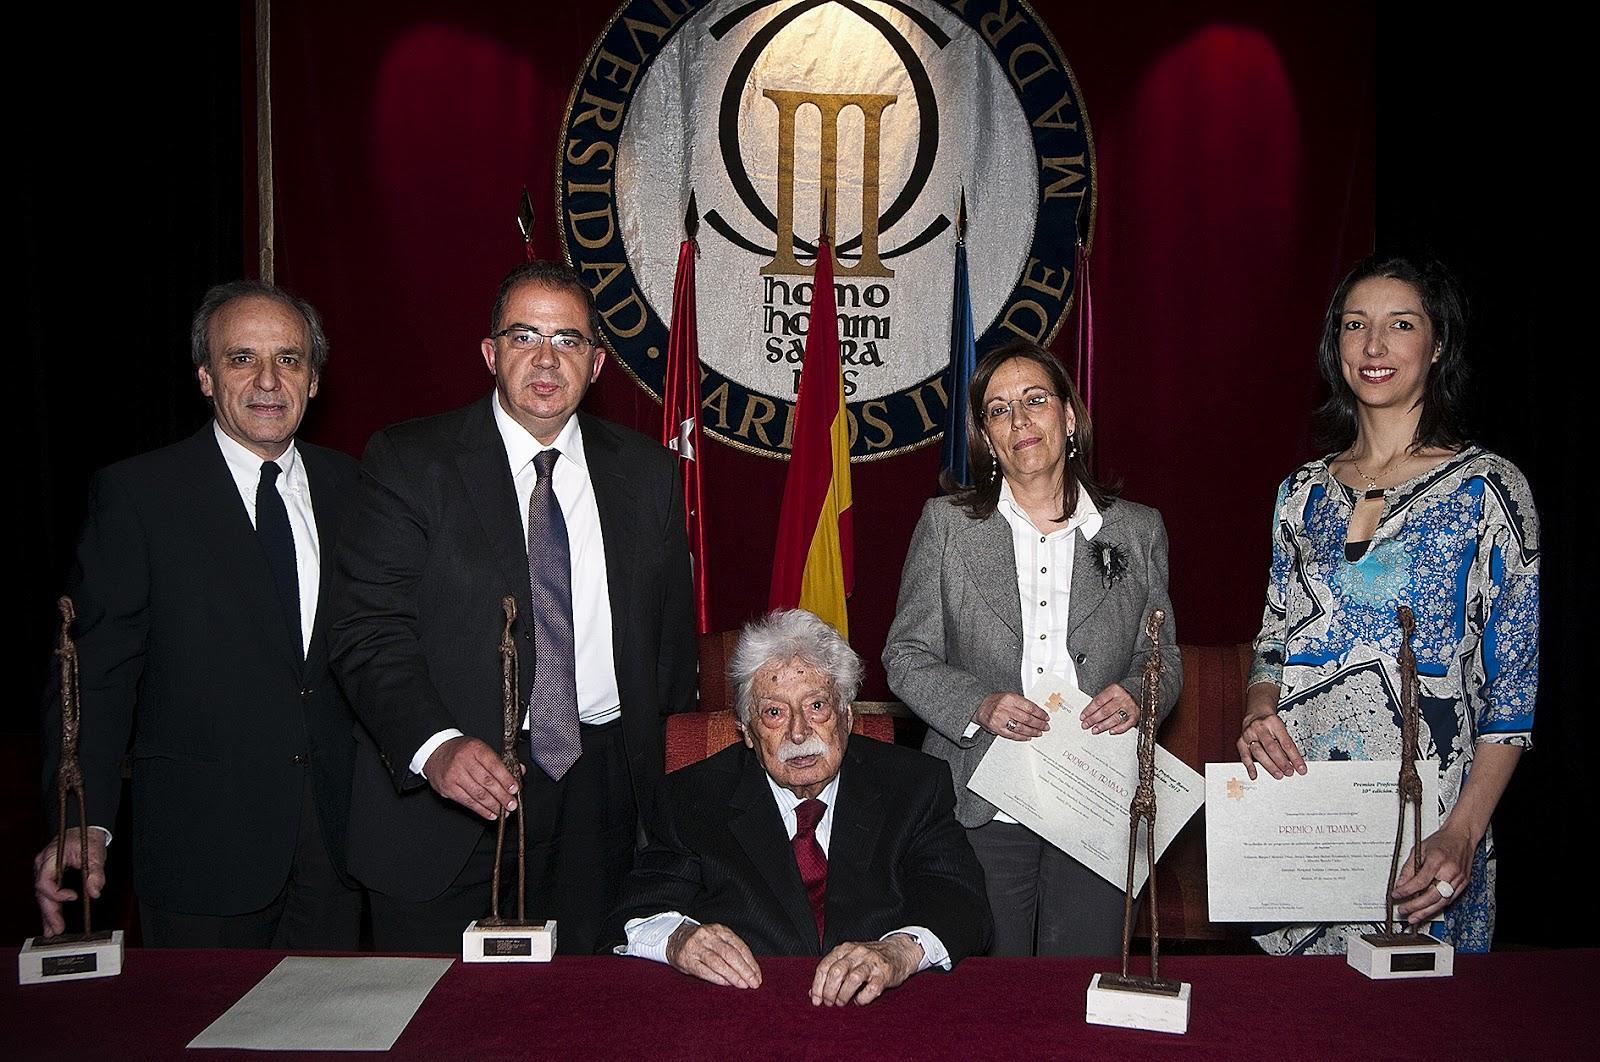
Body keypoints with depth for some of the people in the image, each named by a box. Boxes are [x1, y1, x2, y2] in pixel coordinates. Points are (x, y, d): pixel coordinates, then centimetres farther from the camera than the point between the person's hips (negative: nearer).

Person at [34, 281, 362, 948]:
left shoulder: (350, 486, 7)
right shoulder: (137, 493, -5)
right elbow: (95, 672, -8)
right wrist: (84, 824, -19)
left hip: (335, 838, 4)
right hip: (203, 841, -3)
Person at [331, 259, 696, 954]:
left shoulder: (646, 471, 8)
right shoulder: (408, 462, -4)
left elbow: (672, 635, 13)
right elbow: (369, 634, -11)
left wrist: (671, 786, 9)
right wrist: (435, 746, -27)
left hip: (599, 800, 3)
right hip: (442, 799, -3)